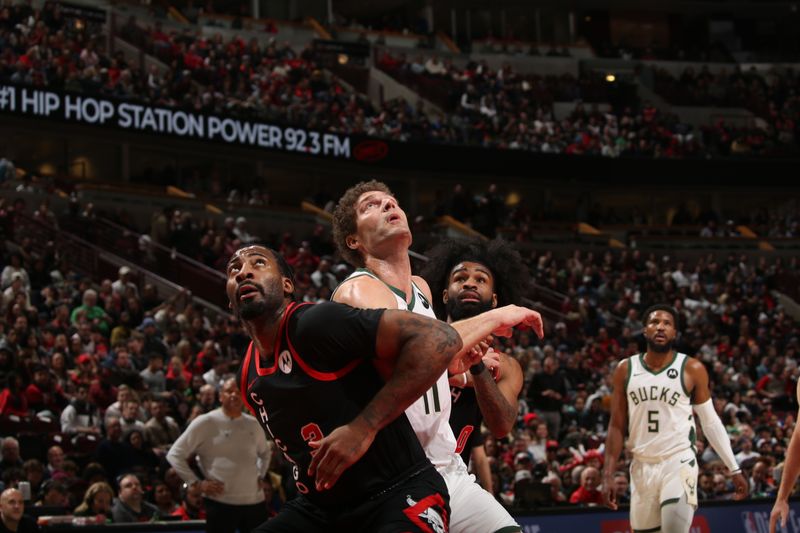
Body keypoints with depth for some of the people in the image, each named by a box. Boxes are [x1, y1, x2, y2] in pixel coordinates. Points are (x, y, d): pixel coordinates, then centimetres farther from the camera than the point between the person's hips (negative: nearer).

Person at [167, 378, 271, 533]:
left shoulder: (253, 424, 10)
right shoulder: (205, 423, -6)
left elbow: (264, 452, 31)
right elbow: (175, 454, -4)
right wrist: (196, 483, -9)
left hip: (254, 501, 5)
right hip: (221, 502, -5)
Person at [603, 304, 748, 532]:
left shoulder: (692, 369, -2)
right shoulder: (626, 370, 4)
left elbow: (711, 422, 5)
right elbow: (616, 426, 7)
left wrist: (734, 469, 4)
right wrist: (608, 475, -1)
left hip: (679, 463, -3)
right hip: (642, 466, 3)